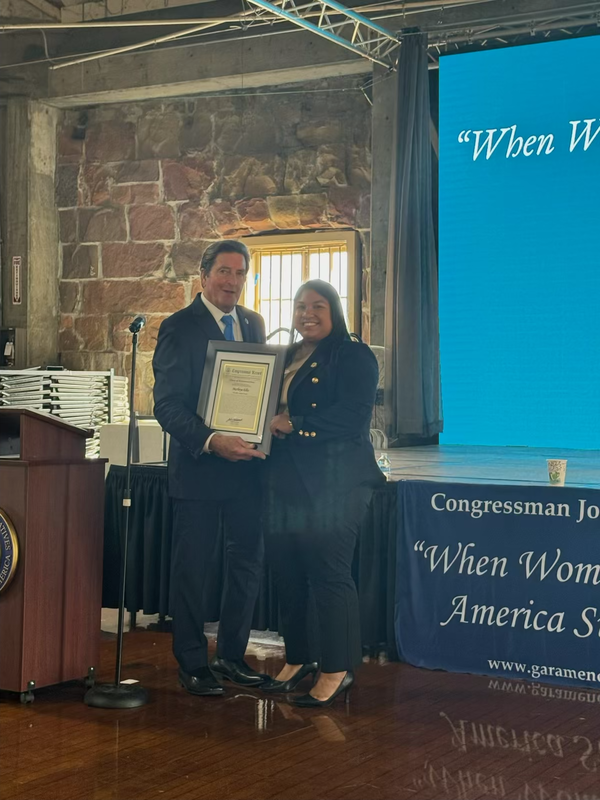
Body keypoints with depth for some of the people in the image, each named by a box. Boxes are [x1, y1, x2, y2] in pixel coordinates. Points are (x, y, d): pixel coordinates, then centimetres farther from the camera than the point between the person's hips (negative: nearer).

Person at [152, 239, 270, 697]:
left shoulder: (254, 324, 11)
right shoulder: (179, 328, -8)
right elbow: (167, 405, -14)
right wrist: (211, 442, -26)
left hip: (247, 464, 6)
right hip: (199, 466, -6)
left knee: (248, 562, 12)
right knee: (193, 568, 4)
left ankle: (232, 655, 26)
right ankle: (192, 664, 16)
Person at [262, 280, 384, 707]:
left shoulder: (354, 356, -2)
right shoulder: (284, 358, 19)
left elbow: (354, 417, -15)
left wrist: (295, 425, -17)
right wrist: (267, 423, -3)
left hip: (333, 482, -7)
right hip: (286, 480, 7)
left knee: (329, 572, -6)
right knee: (288, 572, 8)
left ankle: (337, 670, 2)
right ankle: (298, 659, 22)